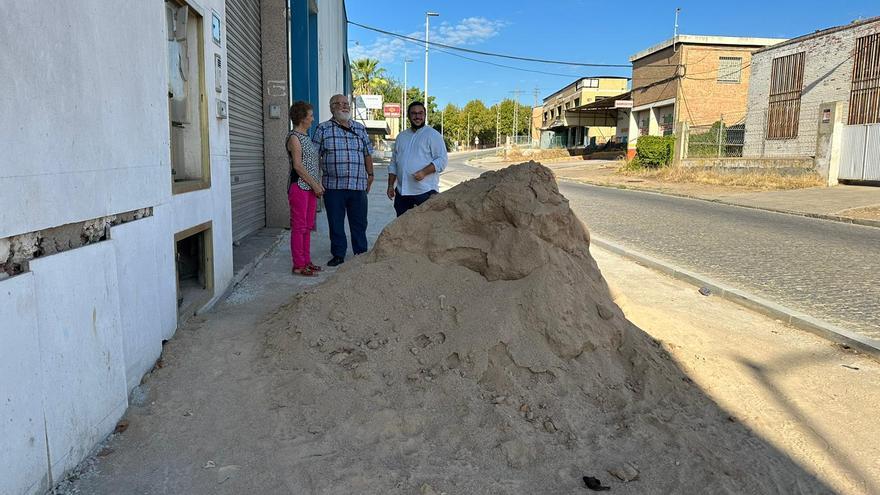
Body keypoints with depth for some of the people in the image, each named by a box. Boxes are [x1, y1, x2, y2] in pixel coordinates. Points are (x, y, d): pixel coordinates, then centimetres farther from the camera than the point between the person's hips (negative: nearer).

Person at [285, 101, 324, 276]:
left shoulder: (306, 136, 17)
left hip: (310, 187, 9)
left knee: (307, 226, 12)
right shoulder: (294, 137, -10)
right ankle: (298, 265, -1)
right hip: (299, 187, -9)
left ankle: (306, 261, 19)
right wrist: (314, 184, -15)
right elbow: (298, 165, -17)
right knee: (299, 226, -5)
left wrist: (318, 184, 10)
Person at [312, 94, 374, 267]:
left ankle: (361, 254, 19)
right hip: (333, 186, -2)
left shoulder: (360, 128, 14)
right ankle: (338, 255, 15)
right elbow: (314, 155, 2)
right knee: (336, 223, 4)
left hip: (358, 184, 2)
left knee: (359, 222, 7)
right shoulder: (323, 129, 4)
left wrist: (370, 174, 13)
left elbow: (367, 154, 19)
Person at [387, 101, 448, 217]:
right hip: (402, 191, 6)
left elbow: (442, 159, -9)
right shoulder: (401, 136, 18)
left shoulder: (433, 135, -1)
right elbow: (393, 164, 22)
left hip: (426, 191, -6)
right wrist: (391, 185, 14)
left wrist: (424, 172, -21)